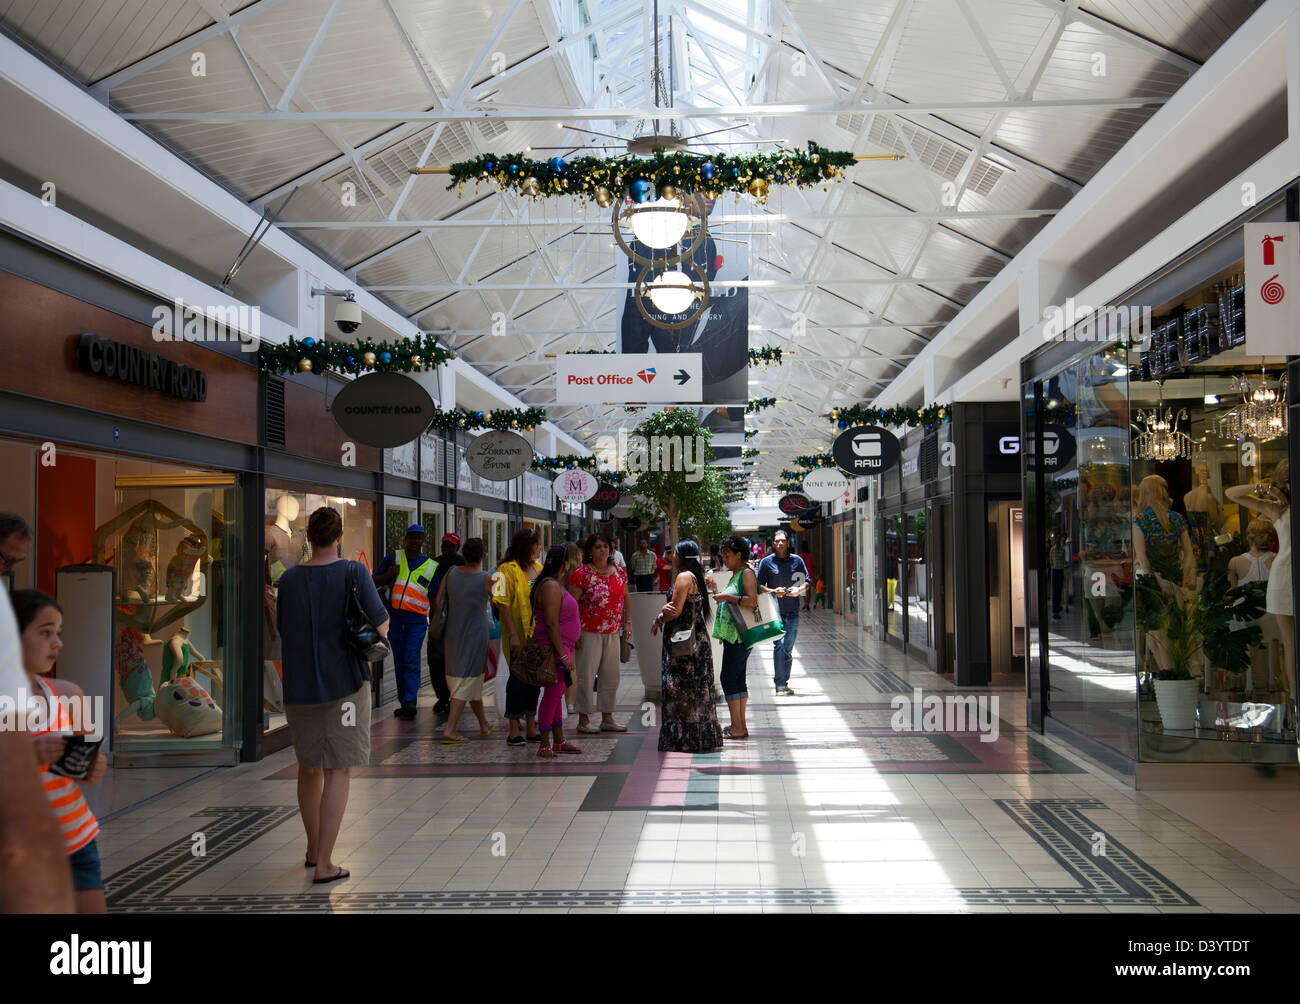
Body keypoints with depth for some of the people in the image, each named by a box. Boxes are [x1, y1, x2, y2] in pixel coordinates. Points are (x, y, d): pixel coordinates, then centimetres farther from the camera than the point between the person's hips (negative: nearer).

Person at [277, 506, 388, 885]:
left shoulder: (289, 578, 1)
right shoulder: (353, 573, -9)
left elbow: (283, 630, 11)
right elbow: (381, 628, -9)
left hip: (299, 684, 4)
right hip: (344, 682, -4)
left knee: (309, 766, 18)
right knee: (338, 770, 1)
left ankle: (313, 849, 33)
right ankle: (324, 864, -3)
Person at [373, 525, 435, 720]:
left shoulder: (431, 566, 9)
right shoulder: (393, 558, 10)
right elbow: (375, 582, 13)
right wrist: (388, 575, -7)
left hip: (417, 620, -2)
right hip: (394, 617, 2)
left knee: (412, 660, -13)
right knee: (399, 662, 7)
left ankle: (410, 702, -16)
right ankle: (403, 701, 15)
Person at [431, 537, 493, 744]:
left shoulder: (451, 572, -3)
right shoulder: (486, 578, -14)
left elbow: (437, 602, 2)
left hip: (452, 633, 5)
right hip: (476, 634, -5)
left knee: (472, 680, 18)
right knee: (467, 680, -2)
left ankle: (484, 725, 31)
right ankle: (449, 730, -10)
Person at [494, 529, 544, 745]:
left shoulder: (539, 568, 12)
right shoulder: (508, 570, -11)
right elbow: (502, 603, -15)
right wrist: (513, 635, -20)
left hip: (538, 635, 7)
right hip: (519, 637, -7)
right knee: (518, 679, -1)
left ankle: (531, 728, 21)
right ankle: (514, 731, 8)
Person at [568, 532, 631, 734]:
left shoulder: (619, 572, 9)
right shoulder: (581, 574, -9)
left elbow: (625, 598, 19)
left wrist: (627, 622, 12)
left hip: (613, 633, 6)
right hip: (589, 633, -6)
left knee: (612, 675, 9)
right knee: (587, 675, -2)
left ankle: (607, 718, 20)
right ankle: (583, 719, 8)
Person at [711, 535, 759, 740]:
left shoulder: (747, 572, -10)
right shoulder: (736, 575, 19)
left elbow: (752, 601, -23)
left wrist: (727, 597, -18)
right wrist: (720, 593, 17)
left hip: (740, 636, -10)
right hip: (733, 635, 10)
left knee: (728, 677, -10)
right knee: (738, 678, 11)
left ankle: (737, 728, -7)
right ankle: (740, 726, 16)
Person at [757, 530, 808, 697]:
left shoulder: (797, 560, 10)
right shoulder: (766, 562, 4)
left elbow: (806, 583, 13)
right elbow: (759, 586, 4)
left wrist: (799, 590, -9)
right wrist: (773, 591, -14)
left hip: (792, 612, 3)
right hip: (775, 611, -3)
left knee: (788, 649, 7)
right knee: (779, 646, -13)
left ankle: (784, 680, 18)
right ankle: (780, 685, -14)